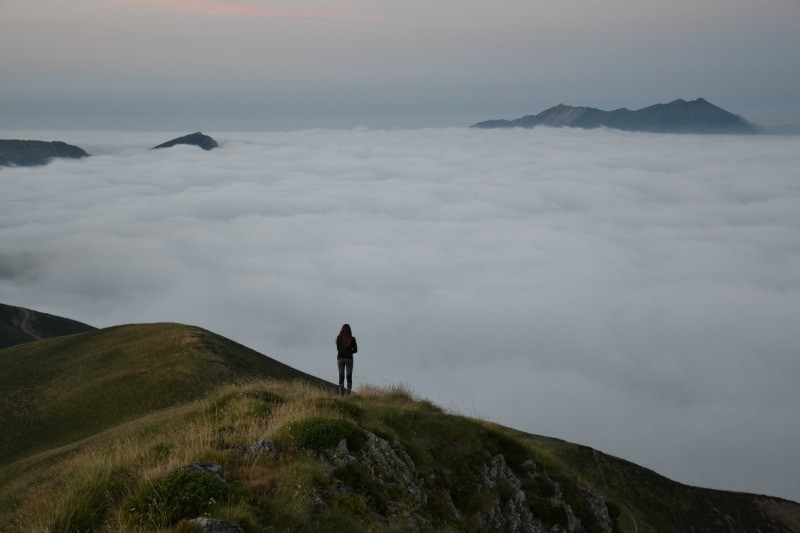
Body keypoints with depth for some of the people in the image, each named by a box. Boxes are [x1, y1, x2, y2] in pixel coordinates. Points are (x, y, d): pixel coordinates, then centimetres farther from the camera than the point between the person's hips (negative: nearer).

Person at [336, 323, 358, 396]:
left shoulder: (339, 338, -5)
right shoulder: (352, 339, -6)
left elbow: (338, 348, 2)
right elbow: (355, 350, -3)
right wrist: (348, 353, 5)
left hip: (340, 358, 1)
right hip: (349, 358, -1)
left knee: (341, 376, 8)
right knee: (349, 376, 6)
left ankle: (341, 393, 1)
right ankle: (348, 392, -2)